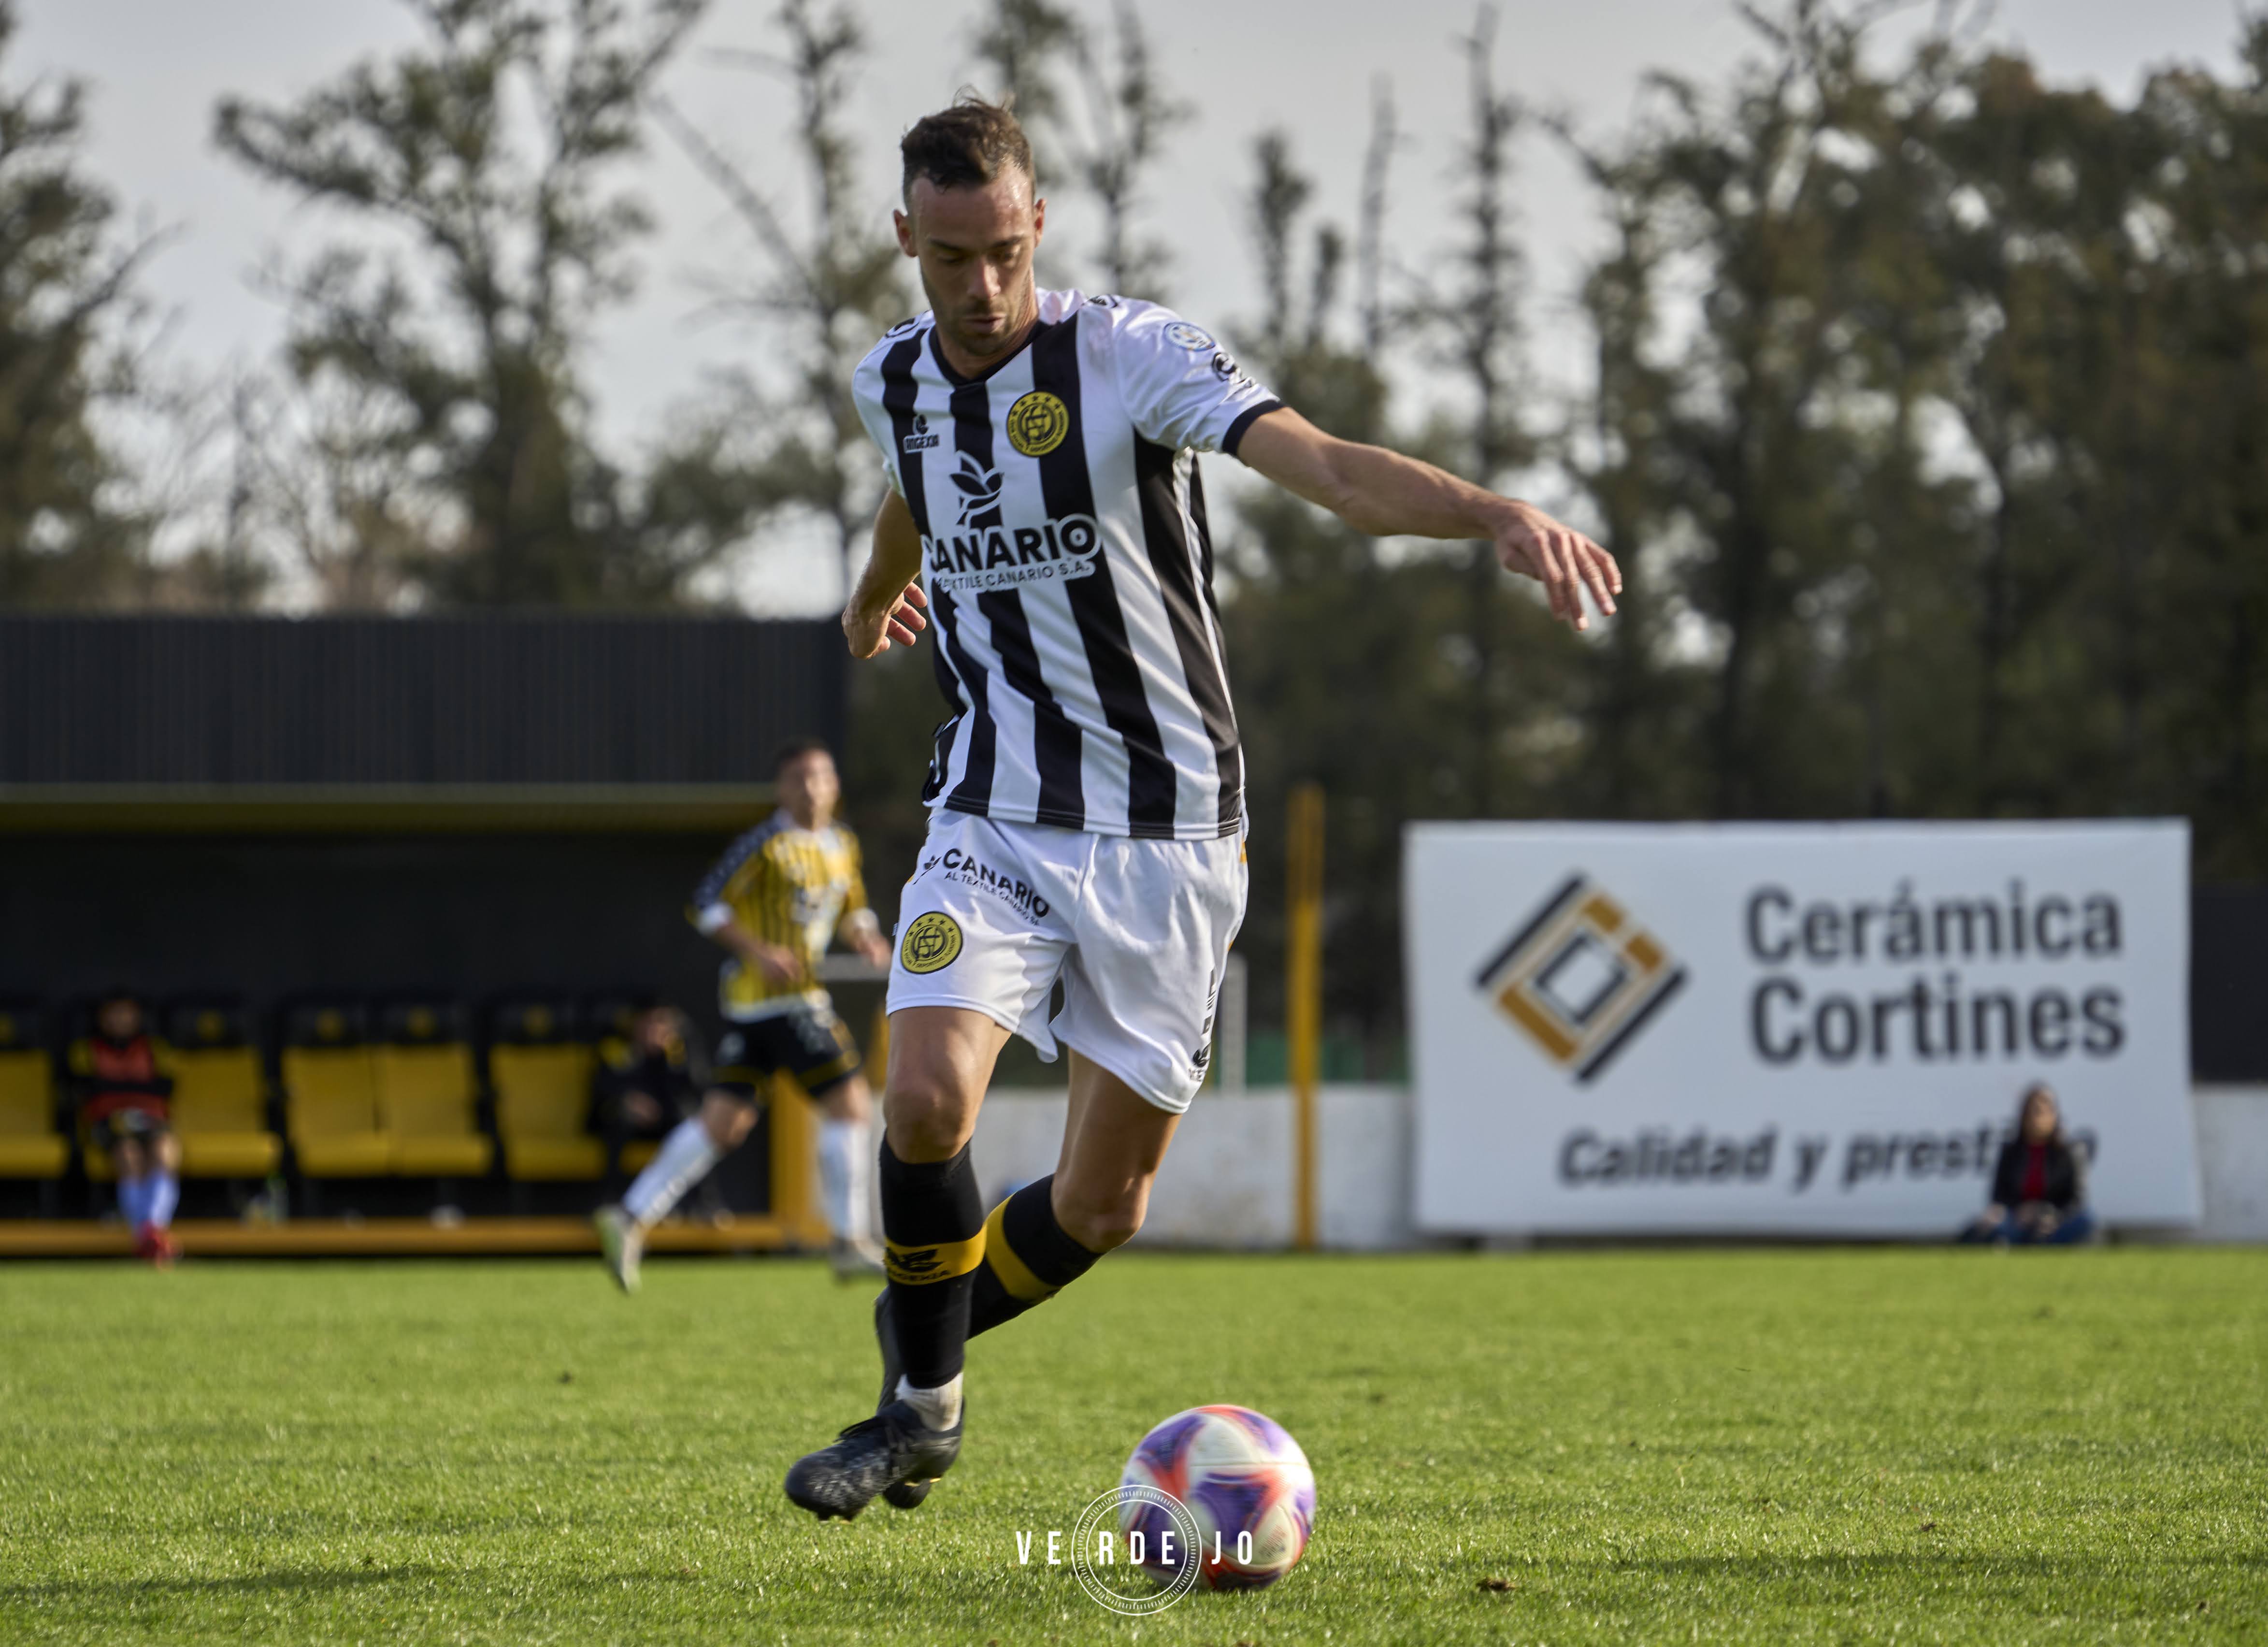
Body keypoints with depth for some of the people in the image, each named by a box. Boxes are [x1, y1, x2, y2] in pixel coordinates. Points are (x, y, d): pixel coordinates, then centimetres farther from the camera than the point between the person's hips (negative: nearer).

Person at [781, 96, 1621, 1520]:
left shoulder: (1131, 352, -14)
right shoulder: (895, 382, 3)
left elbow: (1327, 466, -29)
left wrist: (1498, 513, -47)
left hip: (1165, 834, -3)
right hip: (994, 820, 3)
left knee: (1101, 1205, 2)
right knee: (928, 1099, -21)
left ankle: (926, 1335, 32)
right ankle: (922, 1402, 2)